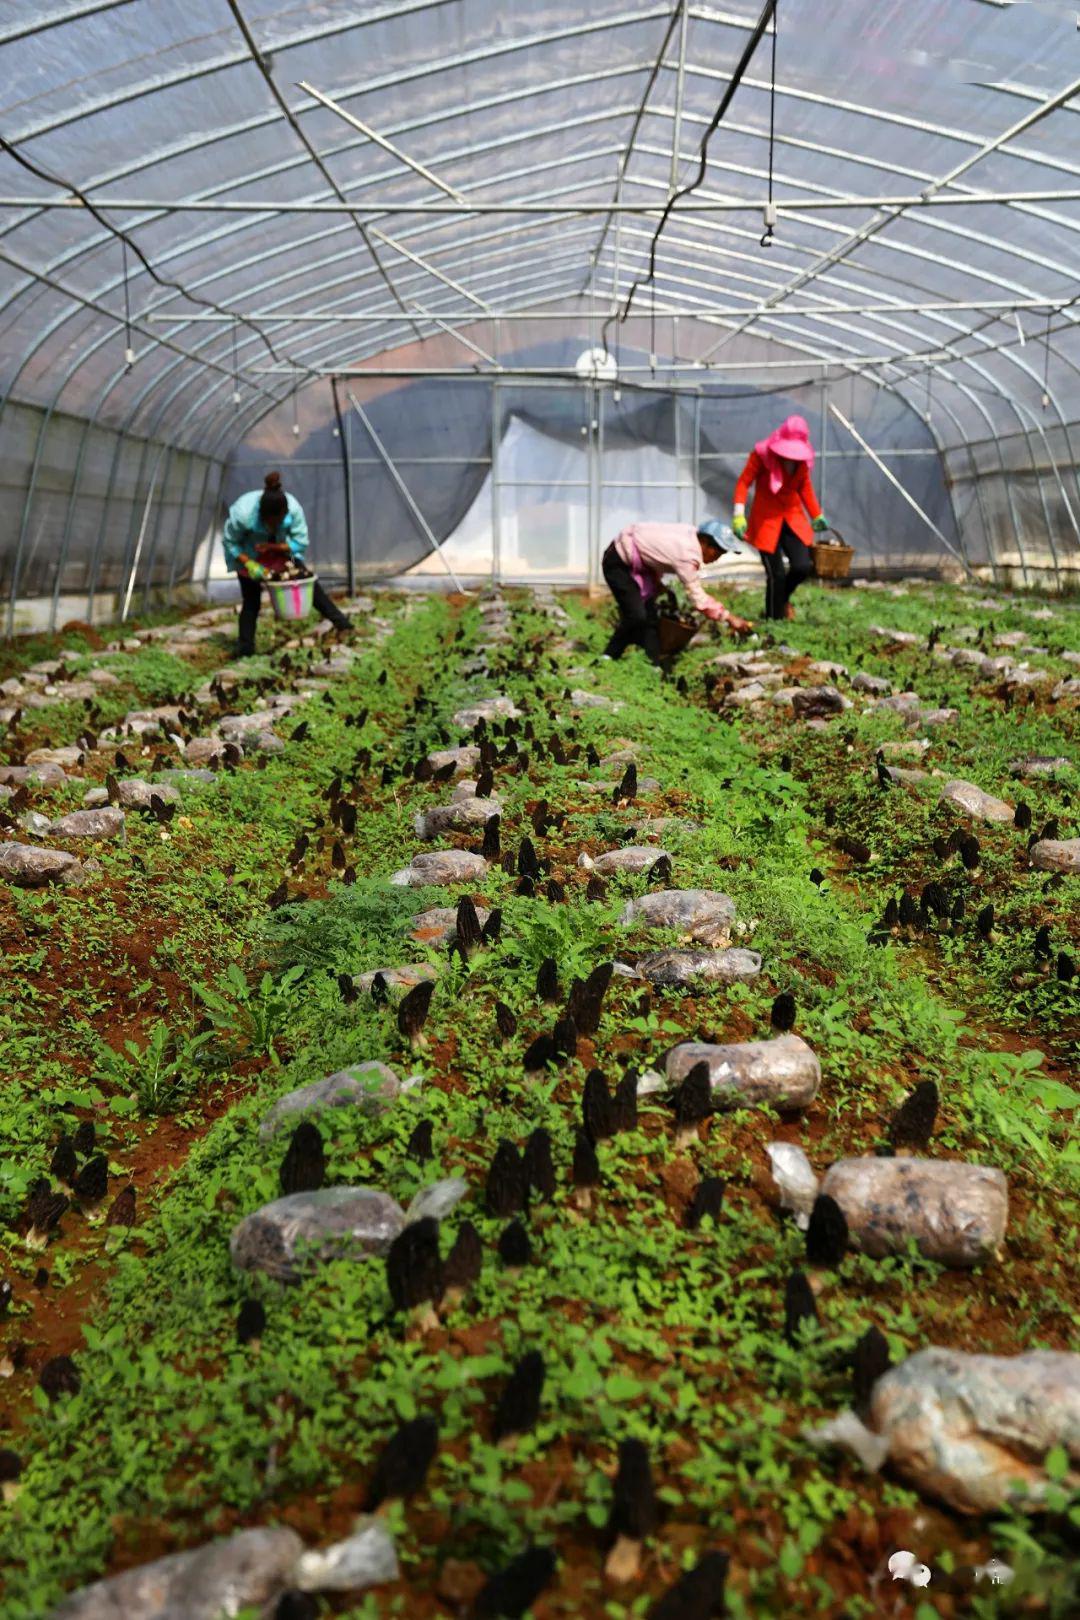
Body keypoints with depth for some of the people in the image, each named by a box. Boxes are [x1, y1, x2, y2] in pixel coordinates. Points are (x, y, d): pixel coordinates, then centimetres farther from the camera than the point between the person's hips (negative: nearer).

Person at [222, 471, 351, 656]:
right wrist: (250, 564, -31)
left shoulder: (294, 508, -34)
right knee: (251, 600, -3)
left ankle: (340, 621, 13)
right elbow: (230, 542, -20)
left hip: (279, 549, 3)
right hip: (247, 555, -3)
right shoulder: (242, 513, -39)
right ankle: (245, 650, 7)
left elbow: (301, 542, -21)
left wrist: (273, 547, -33)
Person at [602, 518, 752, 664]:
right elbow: (699, 599, -28)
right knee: (637, 617, -16)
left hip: (637, 563, 10)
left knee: (650, 617, 5)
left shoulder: (691, 533, -7)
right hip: (618, 562, -10)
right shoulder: (687, 555, -30)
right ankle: (608, 658, -2)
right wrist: (729, 618, -25)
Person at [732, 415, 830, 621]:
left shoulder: (803, 457, 1)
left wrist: (817, 515, 18)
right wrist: (739, 515, -26)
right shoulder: (763, 453, -14)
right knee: (776, 574, -8)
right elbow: (743, 482, -15)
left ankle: (783, 599, 24)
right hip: (766, 519, -4)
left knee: (803, 566, -8)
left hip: (793, 516, 4)